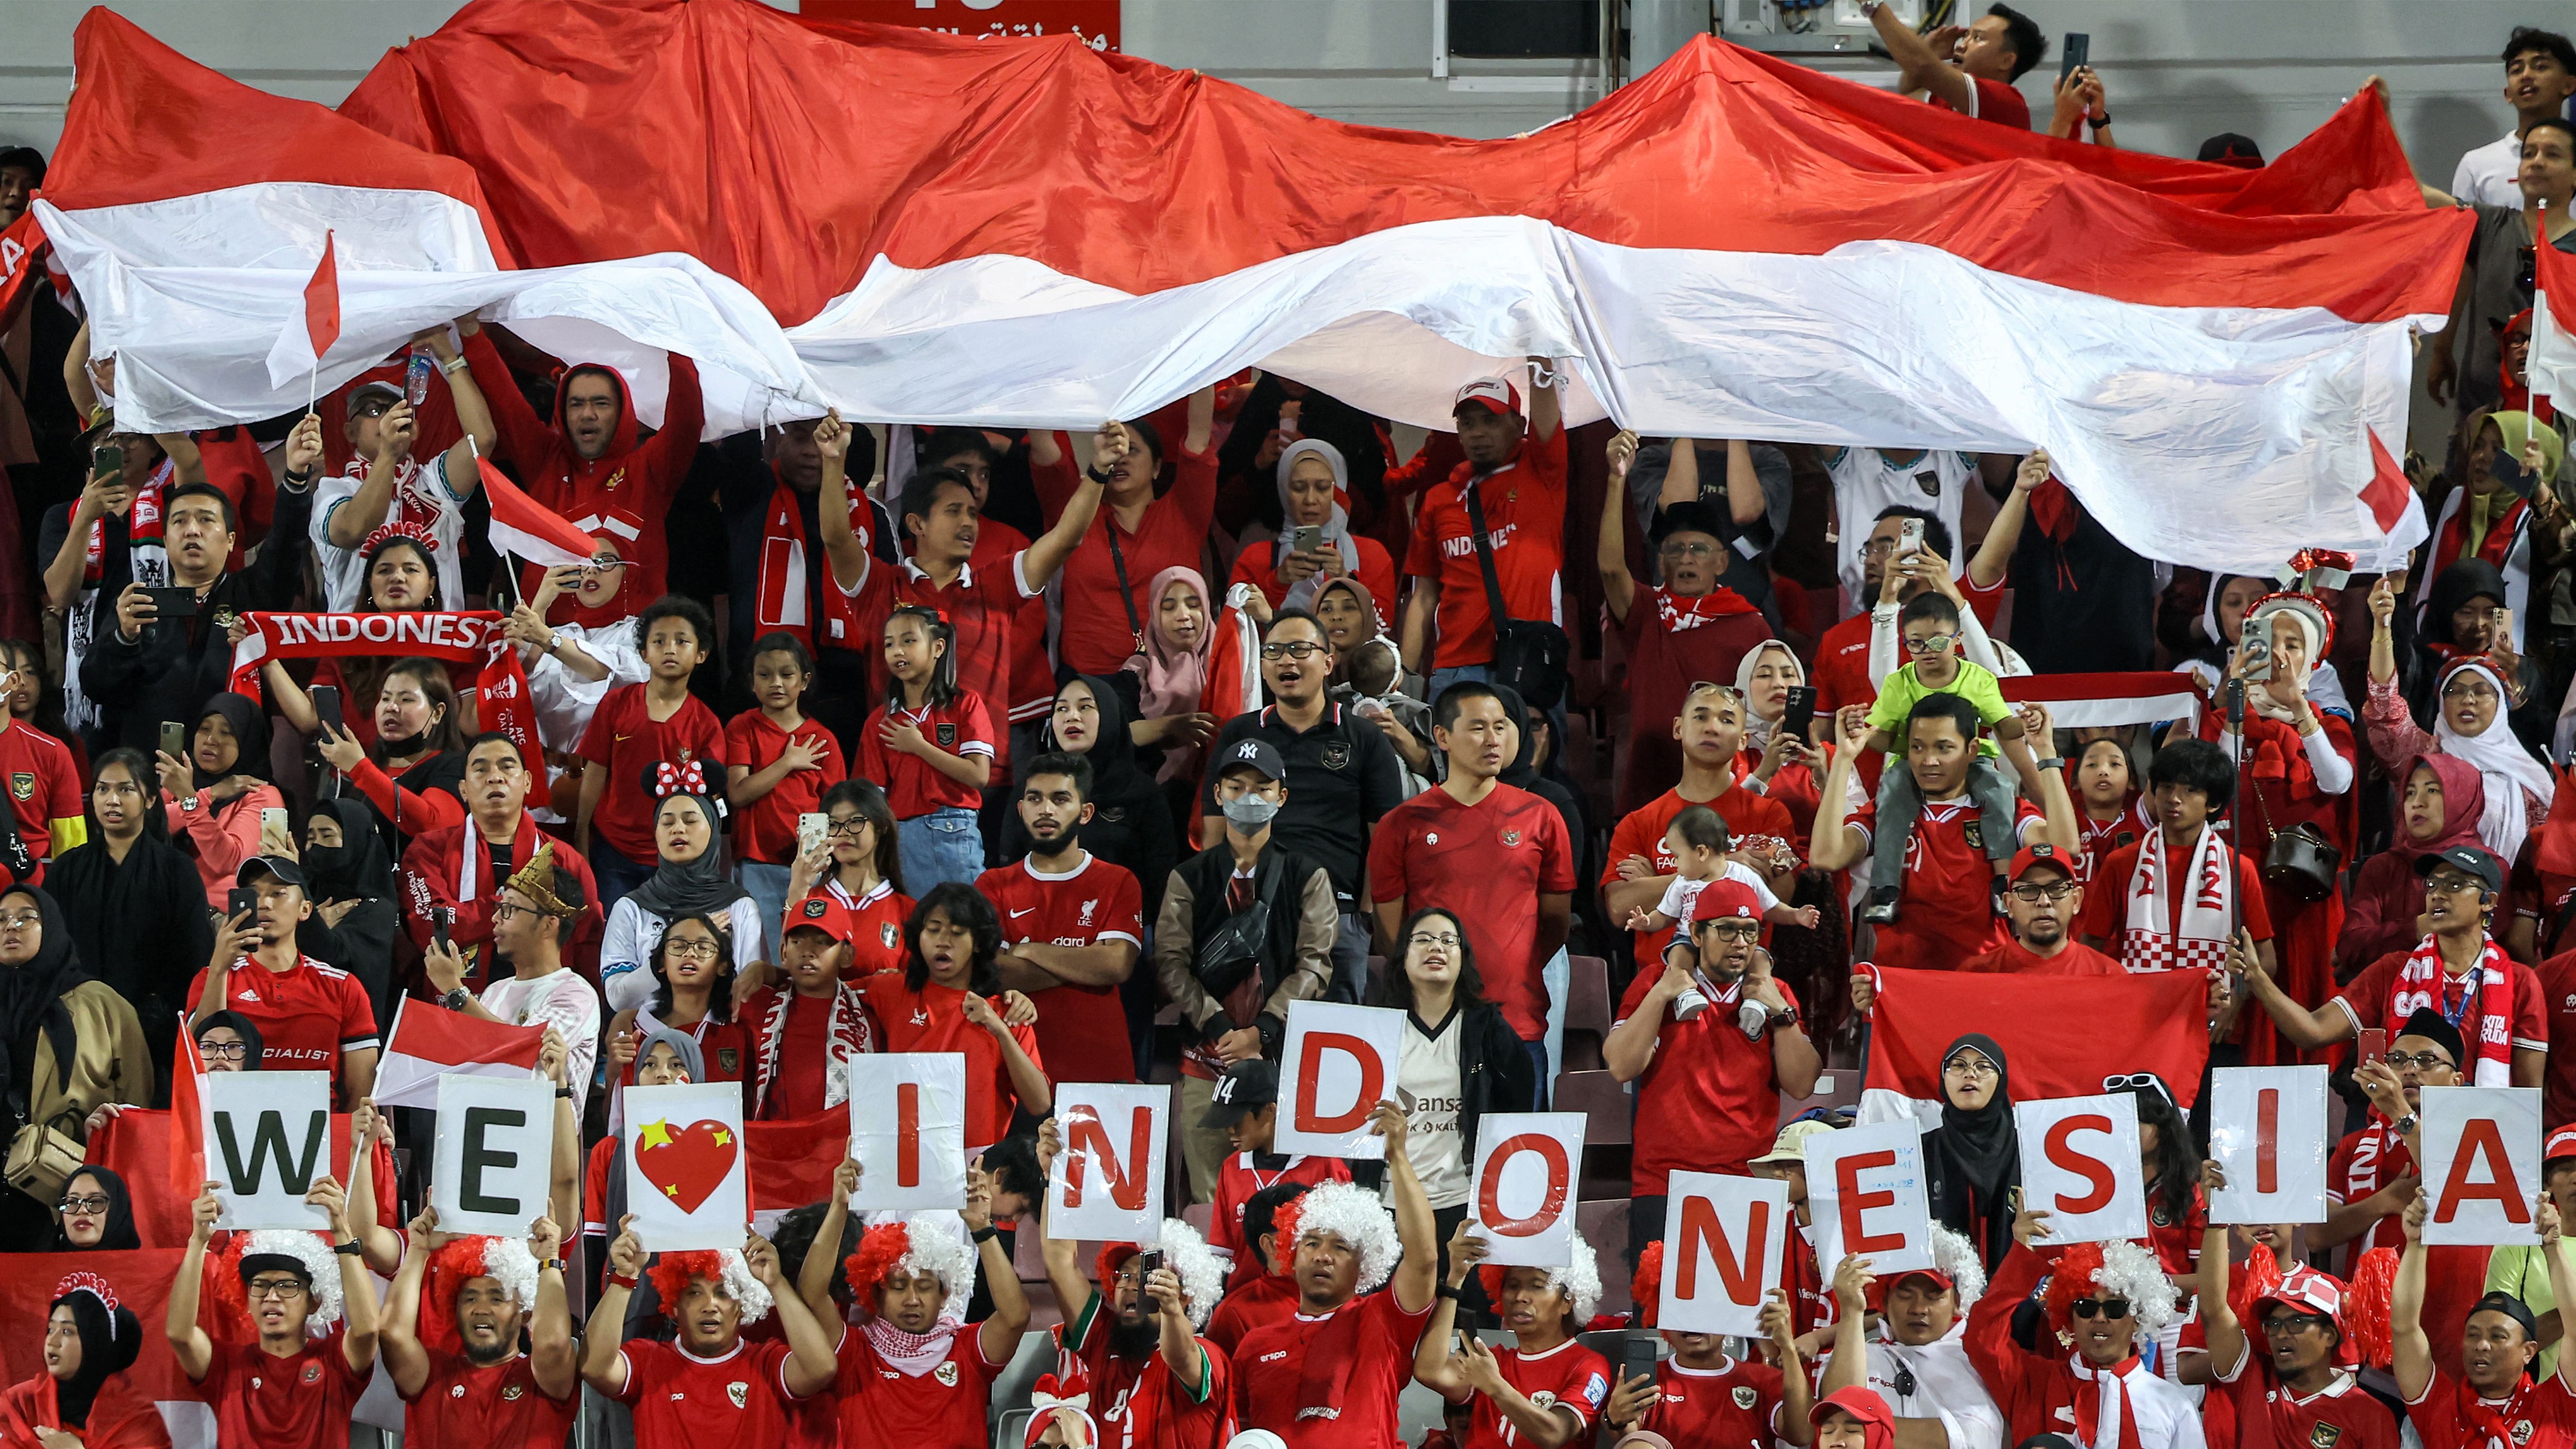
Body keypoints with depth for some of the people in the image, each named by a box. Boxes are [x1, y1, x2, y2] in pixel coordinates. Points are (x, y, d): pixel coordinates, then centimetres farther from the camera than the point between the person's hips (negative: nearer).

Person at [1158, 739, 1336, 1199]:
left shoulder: (1307, 878, 9)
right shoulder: (1189, 878, 11)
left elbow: (1315, 965, 0)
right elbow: (1171, 963, 2)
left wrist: (1261, 1032, -11)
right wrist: (1219, 1029, -11)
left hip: (1280, 1053, -1)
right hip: (1204, 1057, 1)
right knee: (1207, 1198, -3)